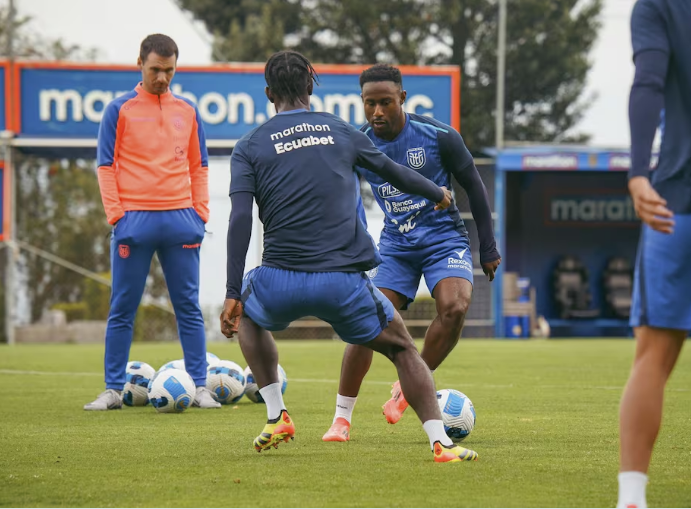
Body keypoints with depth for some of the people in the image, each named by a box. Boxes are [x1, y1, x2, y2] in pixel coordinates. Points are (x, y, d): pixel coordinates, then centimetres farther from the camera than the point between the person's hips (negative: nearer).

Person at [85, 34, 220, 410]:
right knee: (122, 311, 1)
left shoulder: (187, 112, 12)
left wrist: (200, 214, 5)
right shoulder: (119, 110, 3)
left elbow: (199, 167, 15)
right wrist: (116, 216, -7)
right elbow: (106, 166, 1)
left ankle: (200, 388, 6)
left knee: (189, 308, 3)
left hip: (180, 221, 2)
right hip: (134, 221, -2)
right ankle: (113, 390, 6)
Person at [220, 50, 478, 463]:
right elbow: (394, 172, 26)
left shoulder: (250, 146, 6)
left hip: (281, 283, 0)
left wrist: (233, 294, -5)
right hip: (344, 282, 0)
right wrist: (439, 194, 46)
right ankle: (441, 442, 0)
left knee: (245, 313, 34)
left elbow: (240, 219, -5)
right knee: (402, 348, 19)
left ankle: (276, 416, 23)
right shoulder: (341, 132, 11)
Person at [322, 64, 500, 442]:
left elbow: (473, 186, 0)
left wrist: (488, 247, 2)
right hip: (395, 246, 2)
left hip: (444, 238, -2)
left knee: (454, 307, -28)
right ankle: (342, 418, 0)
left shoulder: (438, 136, -13)